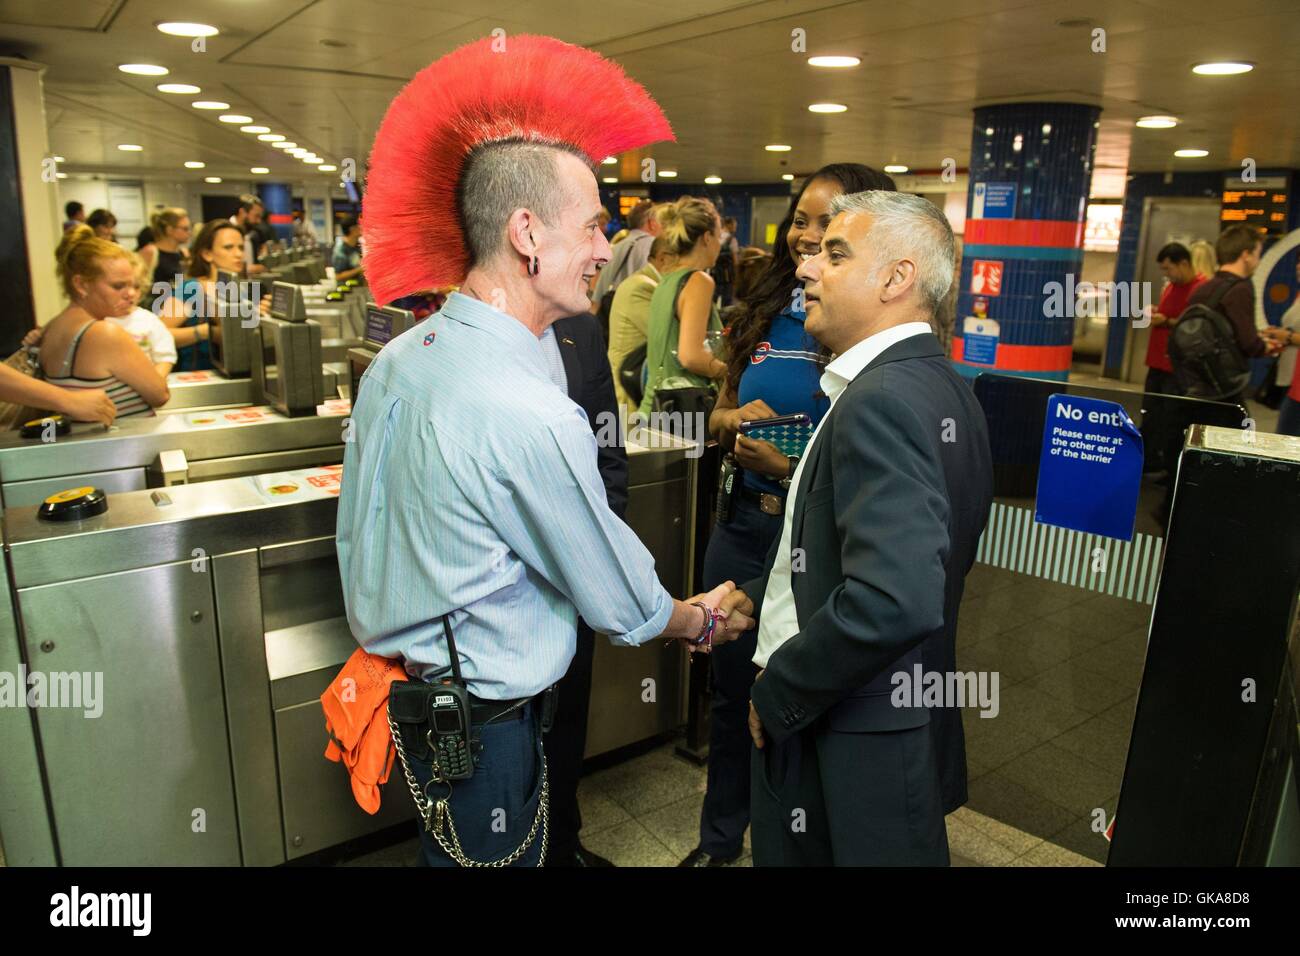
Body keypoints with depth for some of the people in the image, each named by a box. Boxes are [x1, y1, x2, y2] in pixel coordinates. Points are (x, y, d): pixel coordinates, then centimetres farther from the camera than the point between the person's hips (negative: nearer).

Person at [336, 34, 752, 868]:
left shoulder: (393, 362, -2)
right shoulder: (534, 416, -28)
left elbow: (356, 533, 9)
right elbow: (620, 602, -15)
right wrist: (703, 618, 4)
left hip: (393, 671, 8)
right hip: (480, 720, -8)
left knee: (445, 850, 27)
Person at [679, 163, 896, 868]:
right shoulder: (765, 313, 5)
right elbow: (719, 416, 14)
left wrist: (790, 467, -24)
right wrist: (737, 419, -8)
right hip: (744, 526, 5)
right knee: (730, 691, 18)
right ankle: (719, 838, 42)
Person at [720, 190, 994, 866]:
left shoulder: (881, 399, -24)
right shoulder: (940, 385, 7)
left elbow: (894, 601, -34)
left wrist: (777, 697, -20)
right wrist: (763, 595, 12)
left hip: (851, 754, -9)